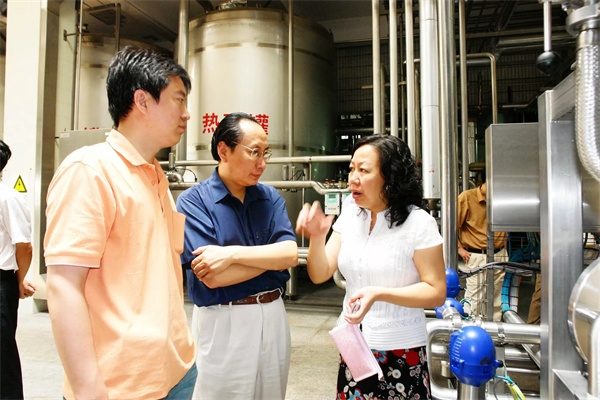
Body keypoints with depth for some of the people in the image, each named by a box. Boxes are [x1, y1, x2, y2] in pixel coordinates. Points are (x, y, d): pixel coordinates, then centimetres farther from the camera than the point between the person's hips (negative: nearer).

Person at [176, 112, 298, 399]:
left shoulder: (270, 198, 2)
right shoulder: (193, 201, -11)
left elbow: (291, 255, -11)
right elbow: (212, 277, -19)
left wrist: (232, 253, -22)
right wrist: (271, 254, -10)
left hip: (273, 315, 5)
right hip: (223, 323, -4)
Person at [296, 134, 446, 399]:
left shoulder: (418, 222, -14)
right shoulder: (349, 216, 1)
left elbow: (436, 292, -13)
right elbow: (320, 275, 0)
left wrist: (379, 294, -26)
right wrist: (316, 237, -20)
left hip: (401, 353, -4)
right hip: (352, 347, 4)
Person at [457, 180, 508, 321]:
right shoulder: (467, 197, -10)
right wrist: (459, 248, -9)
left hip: (499, 255, 5)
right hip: (476, 257, -5)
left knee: (496, 298, 14)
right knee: (475, 298, -4)